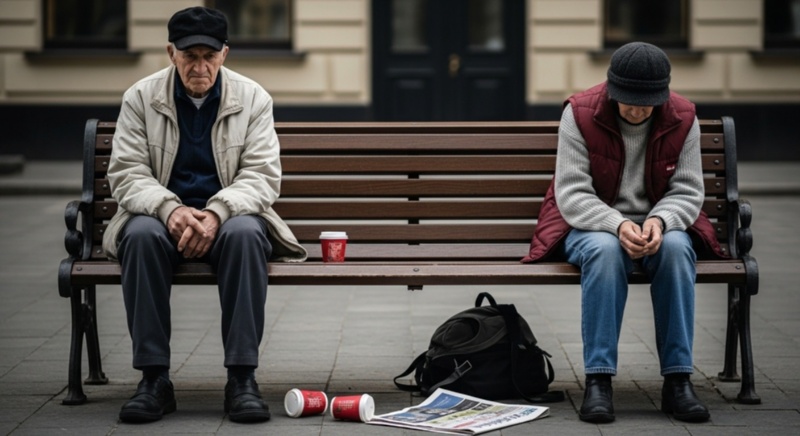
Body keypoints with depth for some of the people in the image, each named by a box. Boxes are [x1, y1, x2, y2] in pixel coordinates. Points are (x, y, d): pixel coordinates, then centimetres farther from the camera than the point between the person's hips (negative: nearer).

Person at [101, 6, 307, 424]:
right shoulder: (141, 97, 0)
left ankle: (242, 378, -32)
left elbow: (263, 176, -7)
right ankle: (154, 379, -29)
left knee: (245, 233, -35)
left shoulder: (253, 98, -1)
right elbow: (125, 173, -5)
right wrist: (170, 208, -26)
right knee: (142, 234, -34)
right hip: (163, 214, 0)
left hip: (228, 215, 0)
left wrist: (216, 213, -26)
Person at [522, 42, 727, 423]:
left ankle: (677, 379, -28)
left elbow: (687, 191, -5)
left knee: (676, 248, -33)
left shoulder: (683, 118, -7)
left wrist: (659, 221, -27)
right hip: (592, 223, -2)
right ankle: (598, 379, -34)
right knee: (605, 250, -37)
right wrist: (617, 225, -33)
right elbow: (571, 194, -16)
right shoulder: (580, 113, -13)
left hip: (660, 224, 2)